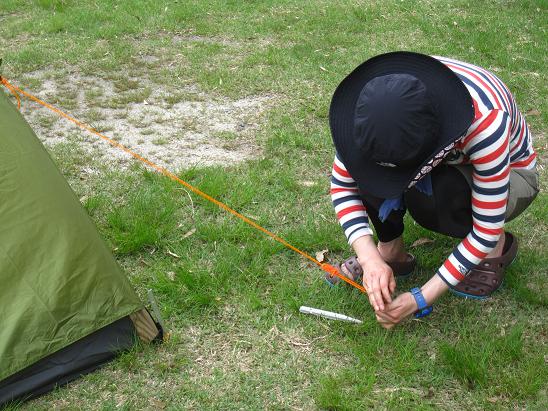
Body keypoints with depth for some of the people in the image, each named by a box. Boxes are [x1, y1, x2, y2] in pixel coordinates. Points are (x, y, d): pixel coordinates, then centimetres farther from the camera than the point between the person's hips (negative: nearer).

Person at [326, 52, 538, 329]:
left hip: (509, 175, -3)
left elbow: (487, 231, -32)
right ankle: (390, 252, -7)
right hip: (446, 164, 4)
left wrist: (421, 299, -31)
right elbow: (342, 184, -20)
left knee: (425, 201, -35)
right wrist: (370, 259, -33)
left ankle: (498, 248, -6)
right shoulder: (376, 99, -29)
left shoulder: (485, 121, -39)